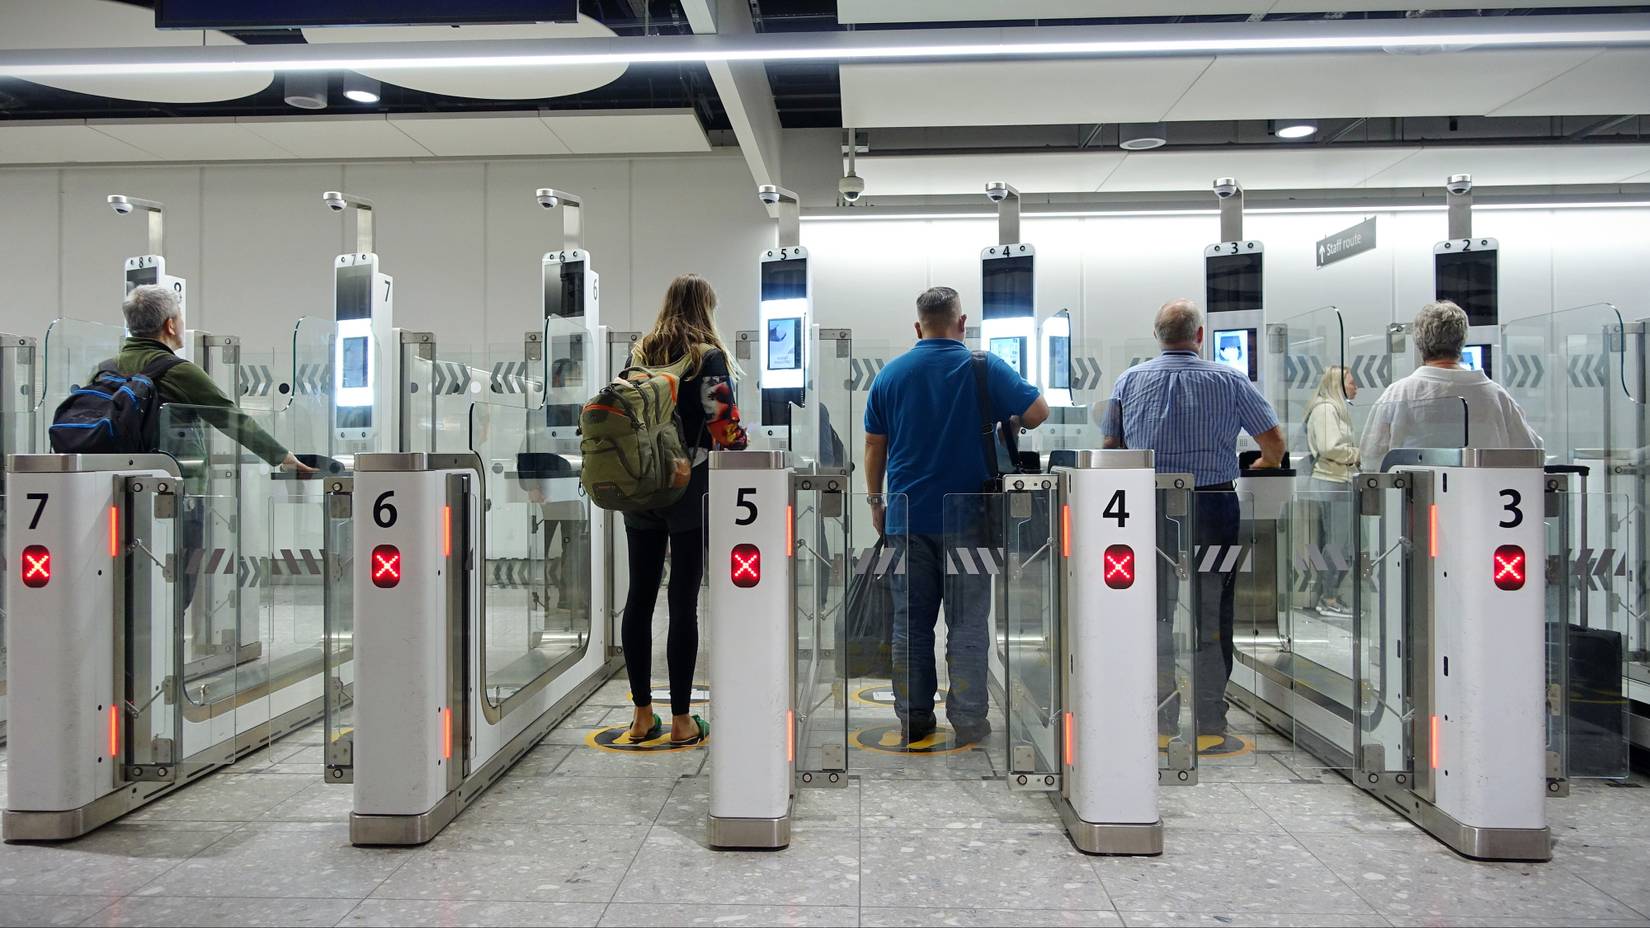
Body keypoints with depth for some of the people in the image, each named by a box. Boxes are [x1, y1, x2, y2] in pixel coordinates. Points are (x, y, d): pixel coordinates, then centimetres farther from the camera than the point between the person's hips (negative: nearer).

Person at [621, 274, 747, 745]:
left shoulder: (640, 353, 9)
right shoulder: (709, 356, -6)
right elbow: (724, 425, -12)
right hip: (690, 491, -4)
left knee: (639, 596, 9)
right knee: (683, 601, 0)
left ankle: (642, 715, 15)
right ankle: (681, 720, 5)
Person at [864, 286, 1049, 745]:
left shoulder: (890, 374, 4)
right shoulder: (985, 368, -5)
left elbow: (874, 447, 8)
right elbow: (1038, 413, -6)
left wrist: (876, 501, 18)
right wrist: (1007, 419, 15)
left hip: (907, 517, 3)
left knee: (911, 622, 9)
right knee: (967, 623, 4)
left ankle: (913, 717, 14)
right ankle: (967, 721, 6)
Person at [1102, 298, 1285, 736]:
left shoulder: (1129, 381, 3)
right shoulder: (1229, 381, -2)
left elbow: (1109, 446, 9)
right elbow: (1275, 445, 3)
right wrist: (1262, 466, 24)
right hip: (1212, 508, -1)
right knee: (1212, 618, 7)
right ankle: (1210, 720, 12)